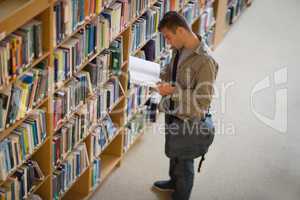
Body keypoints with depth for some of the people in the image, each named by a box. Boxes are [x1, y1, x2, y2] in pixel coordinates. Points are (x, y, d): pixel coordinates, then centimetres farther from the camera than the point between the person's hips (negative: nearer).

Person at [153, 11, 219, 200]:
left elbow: (203, 101, -30)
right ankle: (174, 181, 58)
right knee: (173, 154, 32)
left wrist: (173, 91, -31)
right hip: (173, 113, 8)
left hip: (188, 121, -8)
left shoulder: (204, 62, -32)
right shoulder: (179, 50, -7)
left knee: (184, 163, 15)